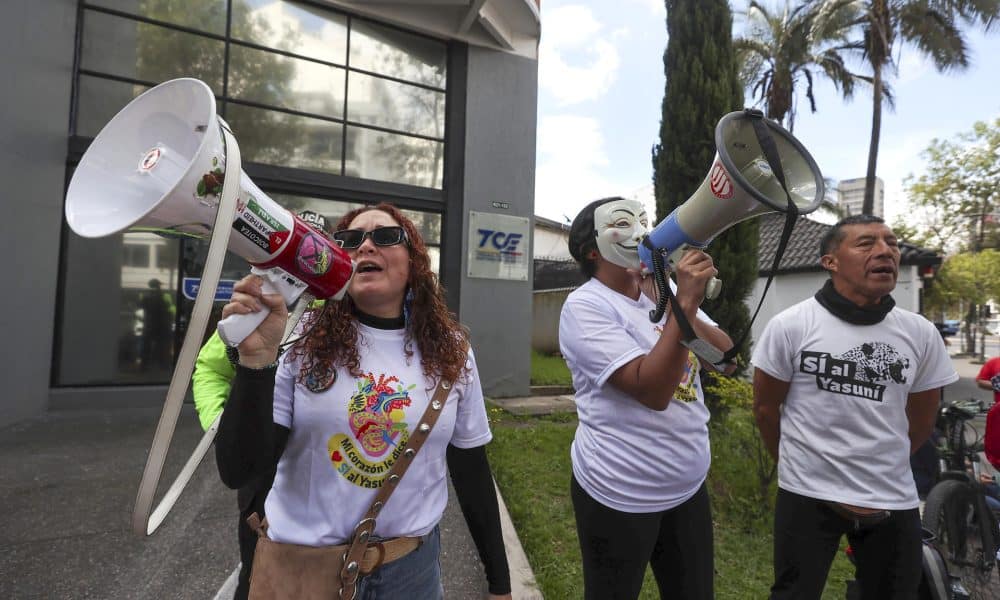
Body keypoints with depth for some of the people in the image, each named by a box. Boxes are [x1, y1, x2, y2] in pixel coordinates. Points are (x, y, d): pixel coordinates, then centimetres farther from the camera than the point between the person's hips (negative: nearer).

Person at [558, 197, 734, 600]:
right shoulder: (585, 306, -18)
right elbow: (652, 390, -26)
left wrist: (678, 304, -16)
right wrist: (685, 303, -28)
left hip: (689, 487, 6)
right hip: (619, 496, -6)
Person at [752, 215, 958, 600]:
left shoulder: (921, 334, -1)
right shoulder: (790, 326, -11)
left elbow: (921, 420, 11)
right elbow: (765, 407, -2)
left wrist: (883, 470, 15)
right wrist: (796, 464, 7)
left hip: (893, 501, 3)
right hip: (807, 496, -3)